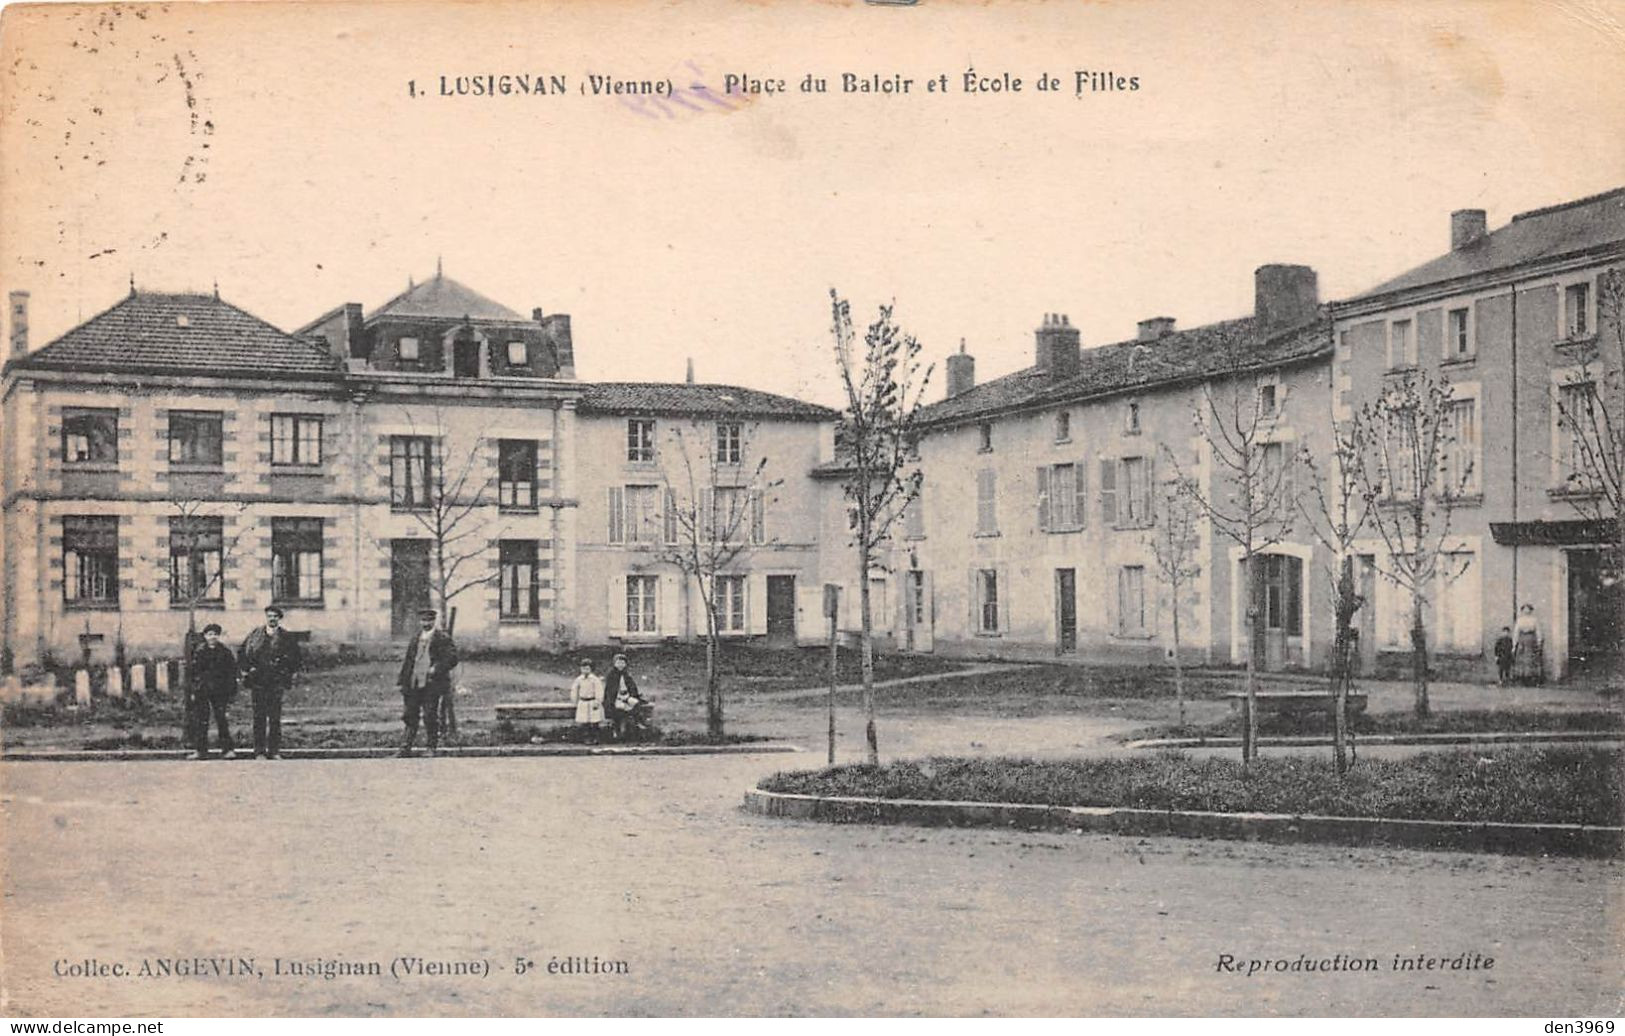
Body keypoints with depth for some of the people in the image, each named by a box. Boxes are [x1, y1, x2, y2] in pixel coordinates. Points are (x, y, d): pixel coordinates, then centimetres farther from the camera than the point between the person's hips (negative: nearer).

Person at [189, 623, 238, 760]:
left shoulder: (225, 652, 4)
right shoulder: (199, 652, 5)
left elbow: (232, 673, 5)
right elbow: (194, 672, 5)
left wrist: (231, 692, 0)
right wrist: (193, 691, 0)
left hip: (220, 691, -1)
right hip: (202, 691, 1)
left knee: (221, 720, -2)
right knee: (200, 721, 0)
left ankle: (228, 749, 1)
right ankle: (200, 750, 6)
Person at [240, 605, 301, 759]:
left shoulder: (286, 637, 5)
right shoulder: (255, 635, 7)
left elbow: (295, 656, 11)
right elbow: (242, 653, 13)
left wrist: (289, 672, 3)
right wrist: (247, 669, 3)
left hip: (277, 682, -1)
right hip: (257, 681, 1)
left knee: (275, 717, -1)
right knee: (259, 717, 1)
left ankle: (274, 751, 3)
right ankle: (259, 751, 4)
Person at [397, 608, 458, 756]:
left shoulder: (443, 638, -2)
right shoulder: (415, 637, 15)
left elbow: (452, 658, -8)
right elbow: (408, 659, 19)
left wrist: (436, 669, -20)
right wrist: (402, 681, 13)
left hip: (432, 684, -5)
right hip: (413, 683, 5)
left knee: (431, 717, -2)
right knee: (410, 715, 7)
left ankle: (432, 748, 8)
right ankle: (406, 748, 12)